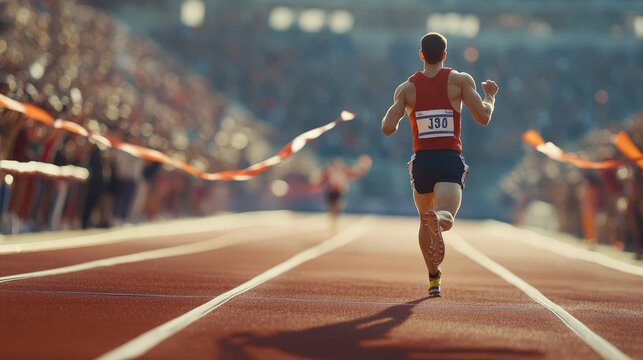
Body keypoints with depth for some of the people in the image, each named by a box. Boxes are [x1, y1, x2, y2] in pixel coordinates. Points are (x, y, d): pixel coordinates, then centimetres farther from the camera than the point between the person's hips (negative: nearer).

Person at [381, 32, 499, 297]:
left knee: (425, 220, 24)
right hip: (451, 161, -2)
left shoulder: (406, 88, 7)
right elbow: (483, 118, -3)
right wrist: (490, 95, 17)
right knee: (446, 217, -18)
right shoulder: (460, 80, 4)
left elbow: (387, 129, -1)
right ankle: (437, 220, -57)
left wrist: (388, 117, 22)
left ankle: (434, 278, 26)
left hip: (421, 161, 2)